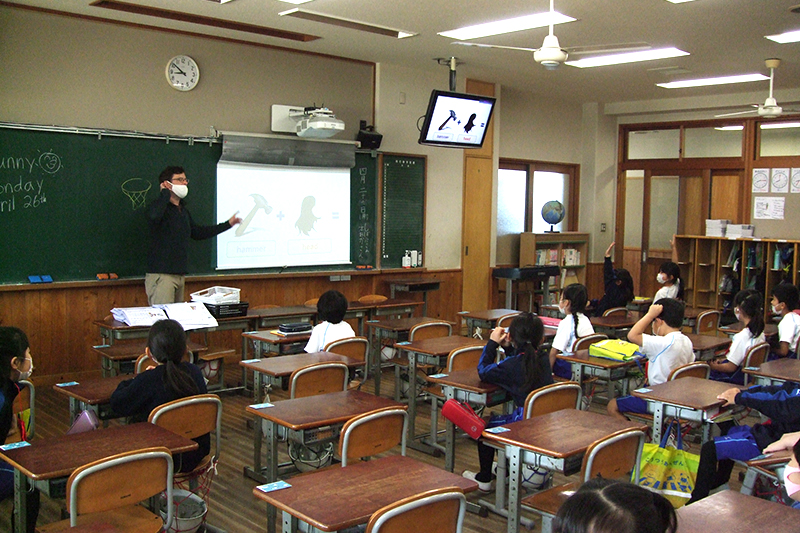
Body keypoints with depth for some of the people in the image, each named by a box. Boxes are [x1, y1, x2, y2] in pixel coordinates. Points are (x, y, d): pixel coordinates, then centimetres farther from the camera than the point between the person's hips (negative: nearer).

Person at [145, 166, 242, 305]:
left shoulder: (183, 210, 18)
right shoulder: (160, 207, -10)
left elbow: (197, 232, 29)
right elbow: (154, 215, -35)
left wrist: (227, 224, 31)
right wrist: (165, 193, -19)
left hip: (180, 275, 9)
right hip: (161, 274, -8)